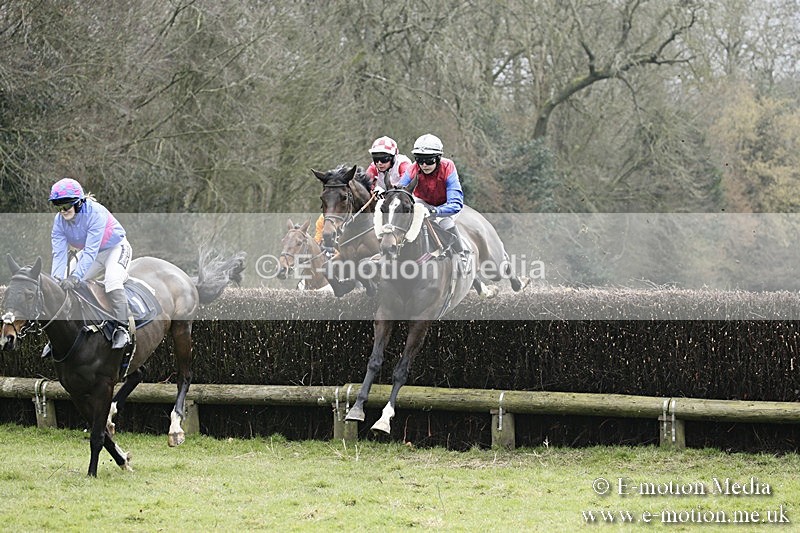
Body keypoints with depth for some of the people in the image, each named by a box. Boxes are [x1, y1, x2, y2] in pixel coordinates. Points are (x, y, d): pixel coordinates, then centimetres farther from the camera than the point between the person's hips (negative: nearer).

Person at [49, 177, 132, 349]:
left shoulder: (95, 213, -33)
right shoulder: (59, 221, -15)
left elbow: (90, 251, -38)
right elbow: (59, 253, -19)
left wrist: (75, 277, -47)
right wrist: (56, 279, -36)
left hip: (115, 248, -7)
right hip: (88, 251, 7)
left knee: (112, 279, -32)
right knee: (68, 285, -7)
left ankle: (121, 329, -27)